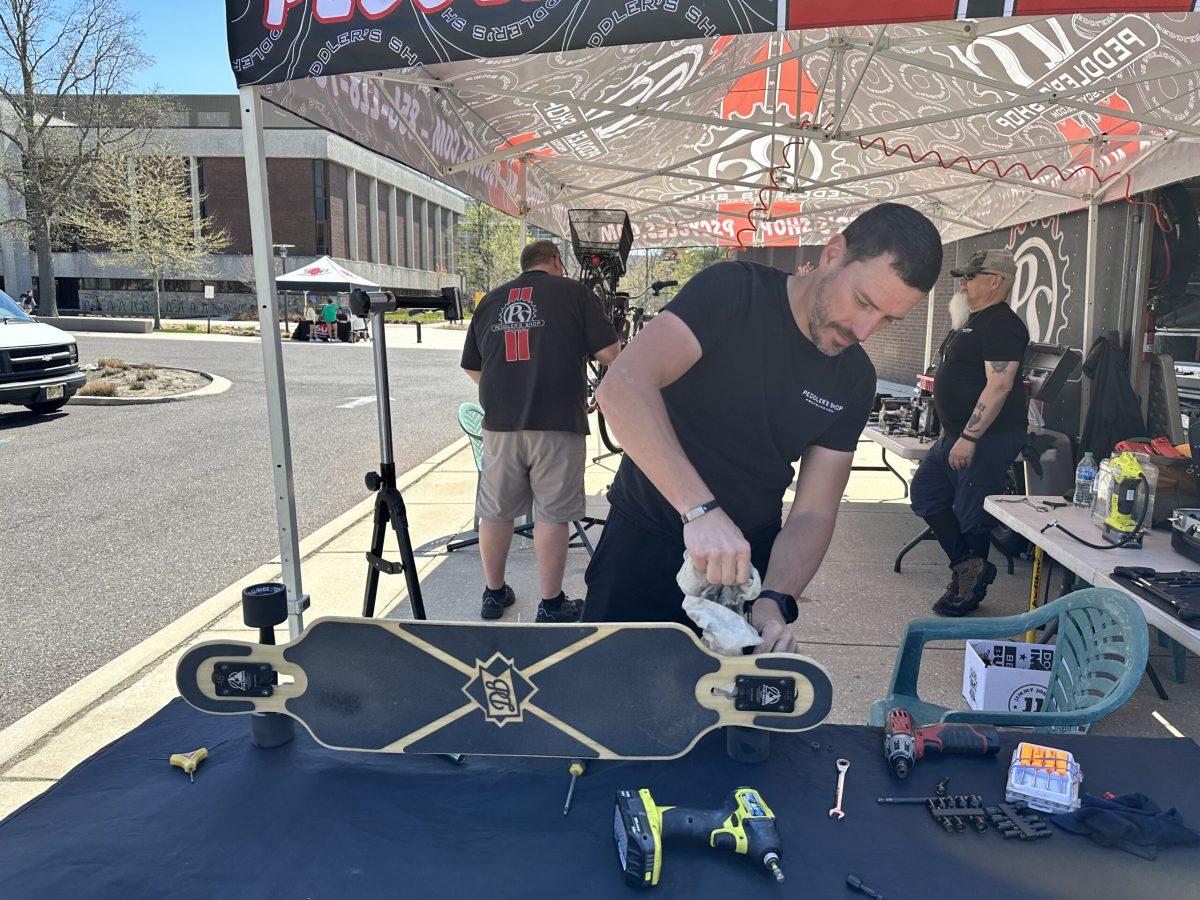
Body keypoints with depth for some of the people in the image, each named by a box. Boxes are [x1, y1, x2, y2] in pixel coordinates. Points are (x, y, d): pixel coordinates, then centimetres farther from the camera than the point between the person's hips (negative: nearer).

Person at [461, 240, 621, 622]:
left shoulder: (490, 300, 14)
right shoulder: (574, 292, 1)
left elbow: (472, 367, 18)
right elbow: (609, 353, -3)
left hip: (500, 423, 4)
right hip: (558, 422, -4)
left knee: (496, 512, 13)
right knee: (552, 514, 4)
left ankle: (494, 593, 26)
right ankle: (551, 604, 12)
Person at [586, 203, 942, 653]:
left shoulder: (855, 380, -2)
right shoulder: (733, 292, -17)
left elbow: (813, 513, -3)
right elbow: (623, 387, -33)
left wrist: (775, 600, -22)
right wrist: (702, 510, -42)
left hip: (750, 553, 4)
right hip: (644, 539, -4)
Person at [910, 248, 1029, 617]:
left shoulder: (1002, 325, -16)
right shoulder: (969, 320, 16)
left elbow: (999, 386, -24)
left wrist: (969, 437, -27)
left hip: (988, 437, -11)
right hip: (956, 433, 11)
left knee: (971, 514, -3)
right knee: (925, 490, 12)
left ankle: (970, 591, 14)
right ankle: (967, 566, 18)